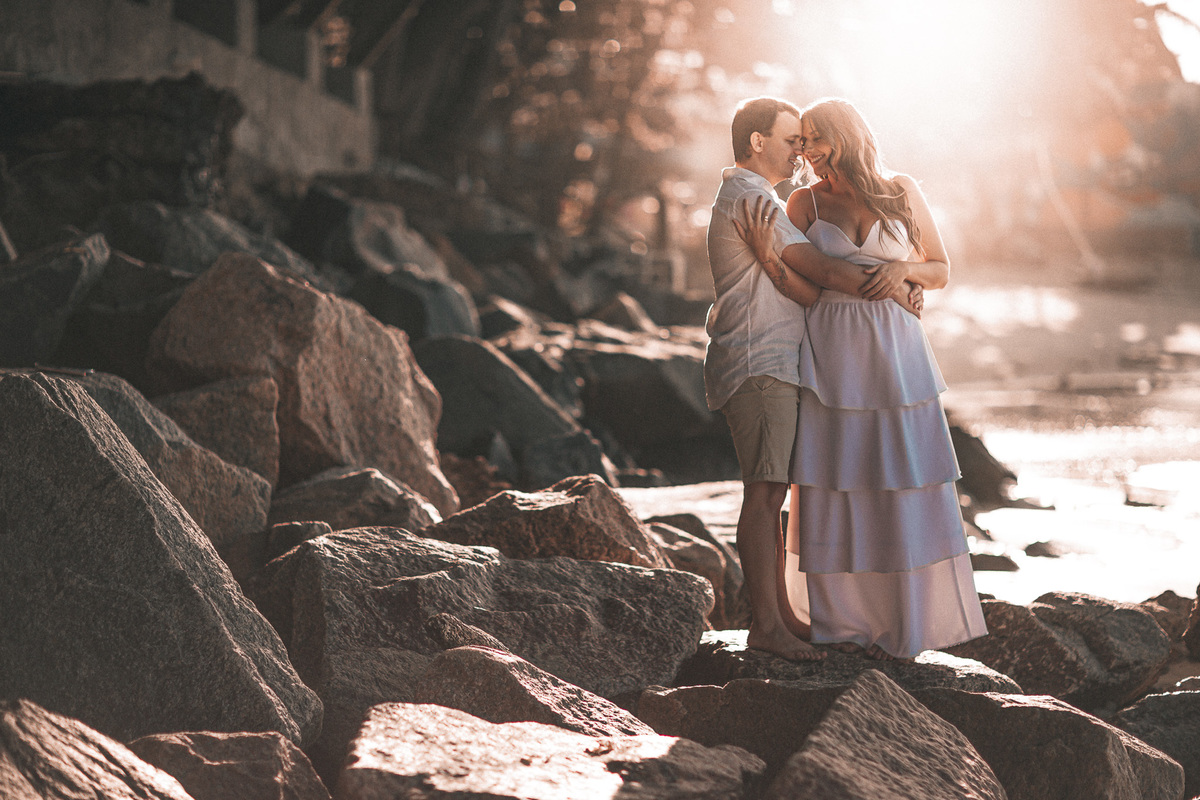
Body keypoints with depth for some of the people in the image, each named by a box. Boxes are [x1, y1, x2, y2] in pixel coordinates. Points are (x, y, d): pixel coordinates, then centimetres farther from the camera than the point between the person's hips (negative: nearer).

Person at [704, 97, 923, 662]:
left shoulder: (748, 198, 22)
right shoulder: (751, 198, -12)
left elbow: (790, 283, 15)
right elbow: (815, 270, -16)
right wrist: (889, 288, -6)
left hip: (770, 366, 11)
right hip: (758, 366, -11)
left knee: (771, 493, 11)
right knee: (764, 493, -11)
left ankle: (777, 611, 15)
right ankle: (765, 624, -11)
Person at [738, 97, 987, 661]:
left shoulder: (902, 192, 5)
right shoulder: (804, 203, 5)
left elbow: (941, 272, 9)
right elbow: (798, 289, -2)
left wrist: (904, 268, -10)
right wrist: (766, 255, -20)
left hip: (895, 355, 0)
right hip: (831, 356, 0)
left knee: (901, 485, -1)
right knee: (833, 486, -1)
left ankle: (902, 621, 9)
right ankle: (841, 618, 10)